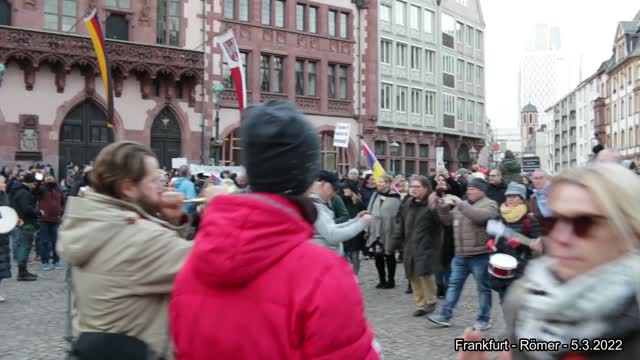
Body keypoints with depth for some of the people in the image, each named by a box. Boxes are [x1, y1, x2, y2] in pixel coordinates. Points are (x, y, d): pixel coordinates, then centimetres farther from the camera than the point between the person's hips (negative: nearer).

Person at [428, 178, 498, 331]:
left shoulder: (489, 204, -6)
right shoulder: (462, 205, 15)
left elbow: (480, 216, -27)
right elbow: (448, 220, 19)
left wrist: (460, 204, -24)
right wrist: (444, 208, 0)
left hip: (480, 256, -7)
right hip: (460, 255, 7)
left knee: (483, 288, 5)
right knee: (454, 285, 8)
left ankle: (484, 319, 15)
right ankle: (445, 316, 14)